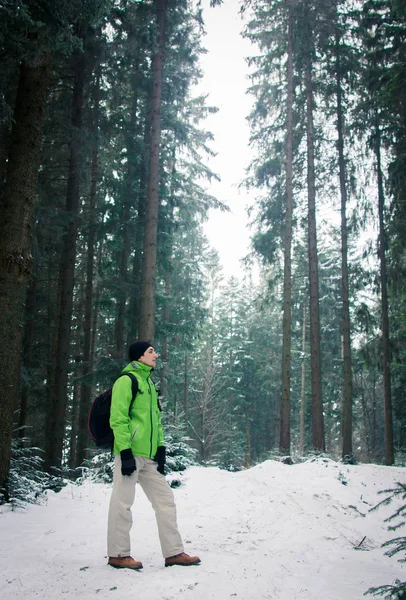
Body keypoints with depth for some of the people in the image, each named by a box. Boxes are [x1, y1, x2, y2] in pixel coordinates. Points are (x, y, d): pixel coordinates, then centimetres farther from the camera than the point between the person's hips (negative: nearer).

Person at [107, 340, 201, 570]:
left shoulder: (149, 382, 20)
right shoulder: (126, 380, -7)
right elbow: (118, 418, -14)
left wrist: (161, 447, 15)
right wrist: (125, 452, -19)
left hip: (149, 455, 9)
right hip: (130, 453, -9)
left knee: (165, 499, 8)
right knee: (123, 502, -1)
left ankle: (174, 552, 14)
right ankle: (118, 554, 11)